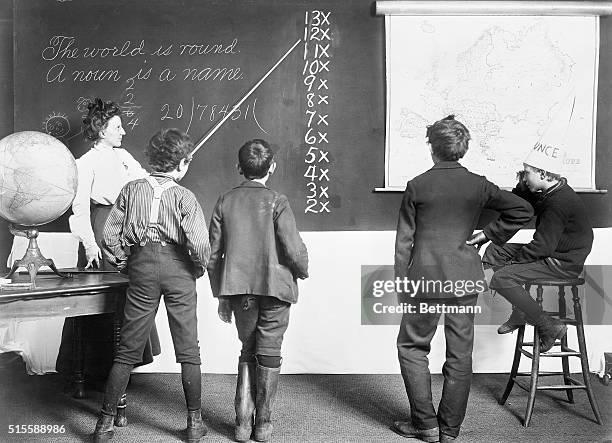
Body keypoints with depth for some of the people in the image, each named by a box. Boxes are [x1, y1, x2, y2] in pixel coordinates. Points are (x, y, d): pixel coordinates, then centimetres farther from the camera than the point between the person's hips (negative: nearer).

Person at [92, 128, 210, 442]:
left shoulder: (132, 190, 3)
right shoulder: (184, 196, -5)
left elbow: (110, 234, 1)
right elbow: (199, 243, -14)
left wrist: (124, 265, 14)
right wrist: (198, 269, 4)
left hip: (142, 264, 2)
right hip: (177, 268, -2)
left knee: (128, 349, 11)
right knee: (188, 350, 10)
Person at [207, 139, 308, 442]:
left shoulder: (225, 201, 2)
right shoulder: (276, 202, -9)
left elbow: (213, 254, 4)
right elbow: (294, 249, -14)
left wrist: (221, 295, 13)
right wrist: (302, 272, 8)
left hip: (239, 288, 3)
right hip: (275, 287, -3)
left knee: (247, 351, 18)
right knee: (268, 354, 9)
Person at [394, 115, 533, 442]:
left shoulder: (417, 186, -5)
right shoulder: (478, 185, 2)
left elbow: (404, 240, -3)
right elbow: (522, 209, 3)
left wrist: (402, 283, 4)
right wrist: (490, 234, 10)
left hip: (426, 278, -2)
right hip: (466, 279, 3)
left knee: (412, 347, 13)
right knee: (460, 354, 10)